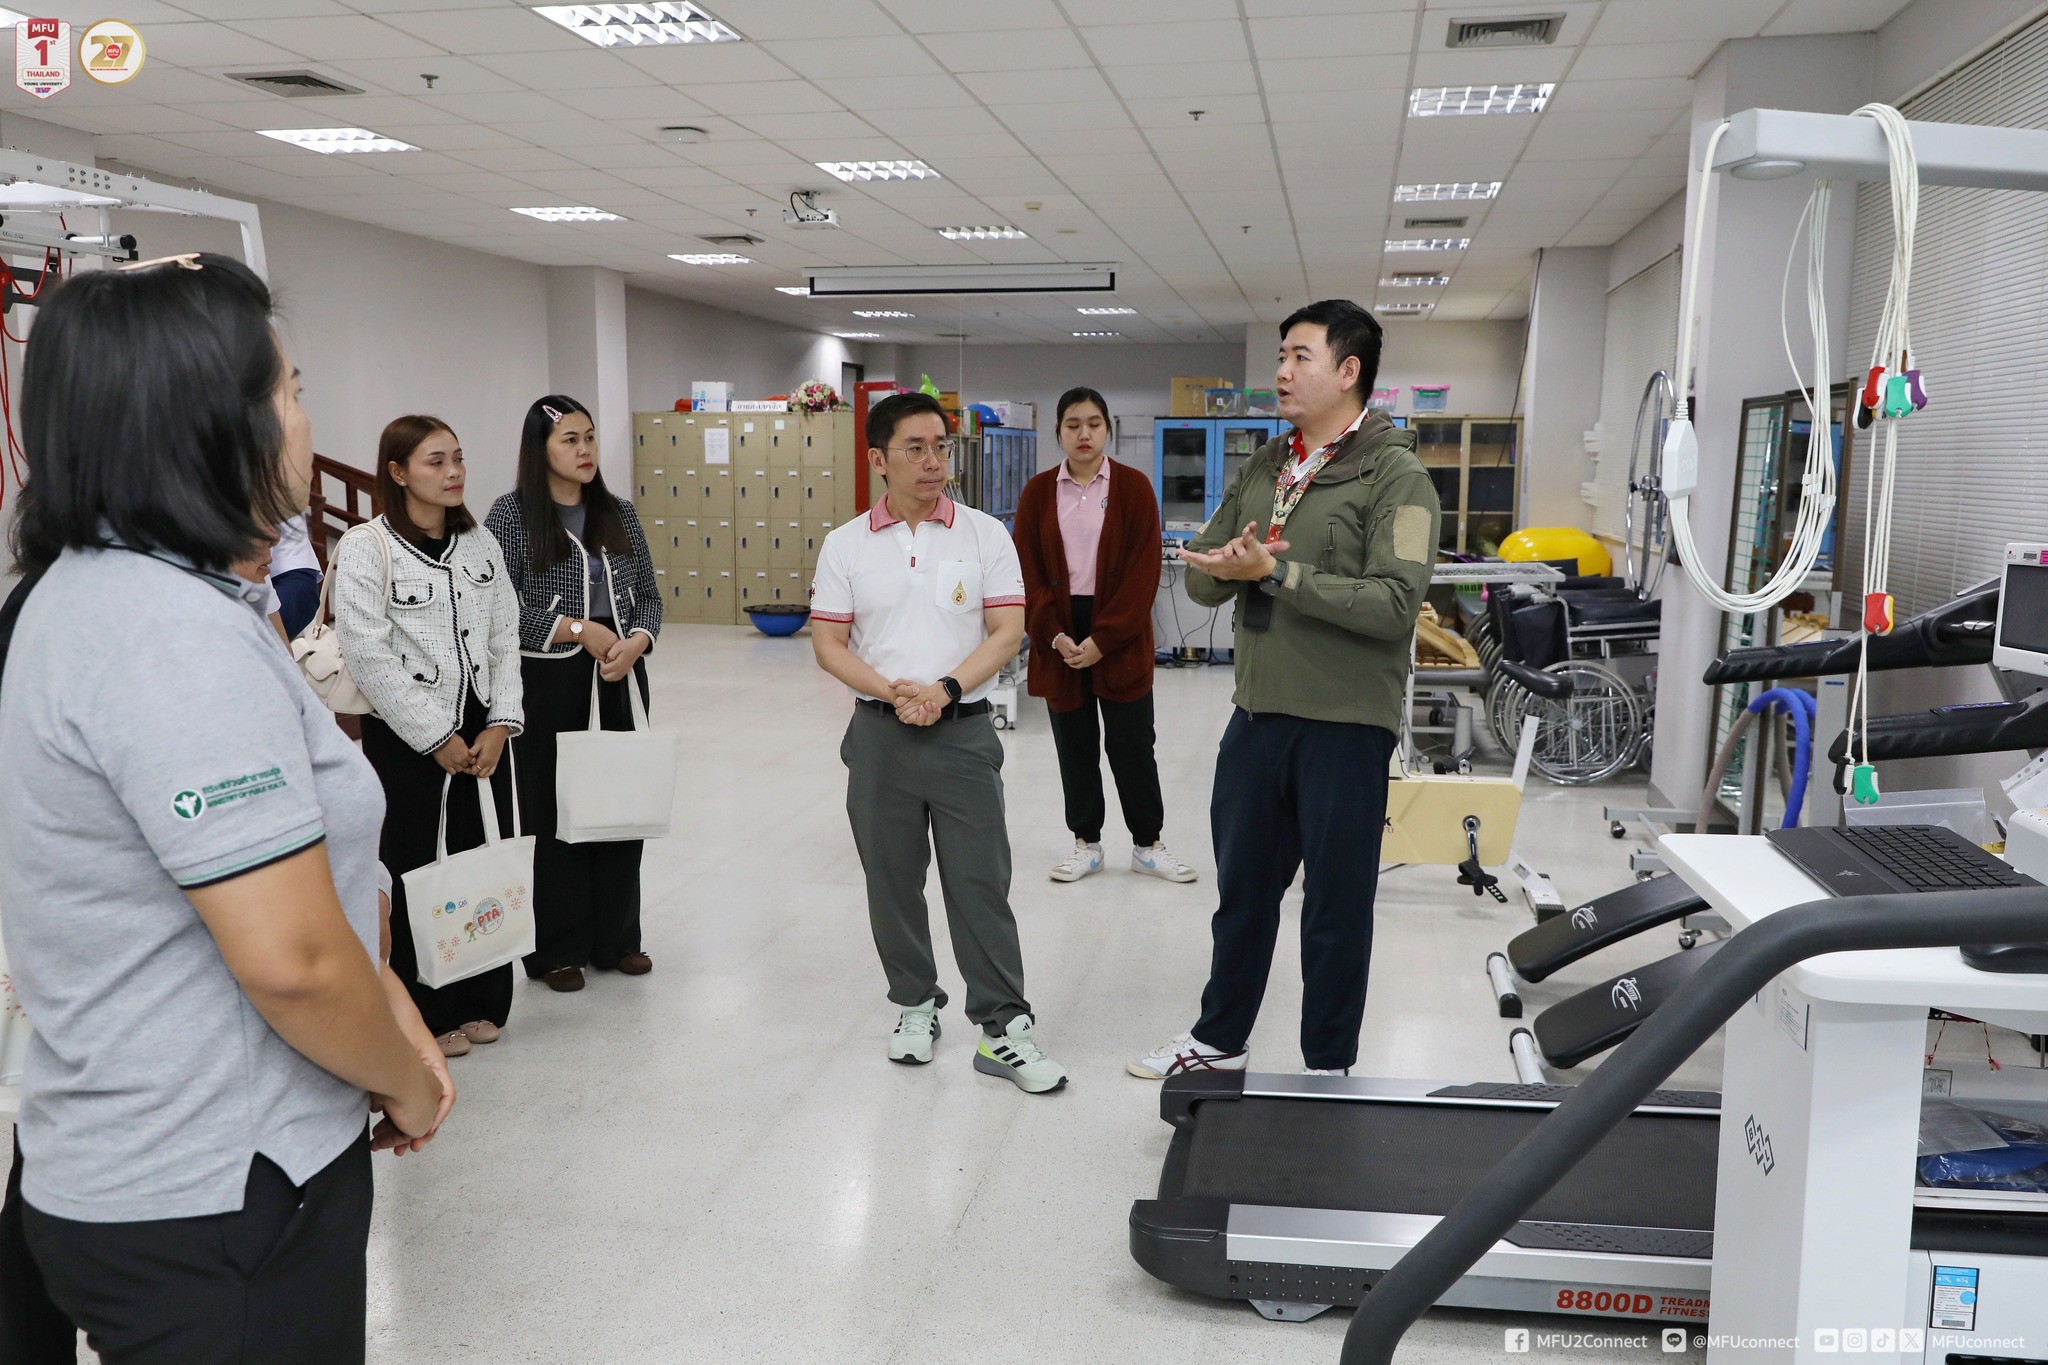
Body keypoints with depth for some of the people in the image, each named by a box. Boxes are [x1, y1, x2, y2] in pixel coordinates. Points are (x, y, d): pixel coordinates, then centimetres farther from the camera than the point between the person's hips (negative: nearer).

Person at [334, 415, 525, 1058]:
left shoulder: (481, 544, 8)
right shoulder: (365, 548, -8)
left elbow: (505, 639, 7)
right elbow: (369, 656, -14)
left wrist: (500, 725, -4)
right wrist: (437, 738, -14)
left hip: (483, 733, 5)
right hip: (405, 738, -5)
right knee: (413, 874, 3)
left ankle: (480, 1003, 24)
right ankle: (426, 1016, 17)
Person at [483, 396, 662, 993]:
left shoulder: (619, 513, 9)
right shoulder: (511, 515, -6)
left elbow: (648, 596, 11)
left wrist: (636, 642, -8)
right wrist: (579, 630, -15)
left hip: (620, 680, 5)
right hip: (549, 684, -4)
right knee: (553, 814, 3)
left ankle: (617, 938, 24)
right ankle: (558, 949, 17)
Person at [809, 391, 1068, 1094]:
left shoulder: (985, 535, 1)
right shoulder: (845, 545, 3)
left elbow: (1007, 631, -4)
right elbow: (828, 644, 1)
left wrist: (944, 690, -17)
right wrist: (893, 693, -15)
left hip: (964, 730, -2)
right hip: (880, 735, 2)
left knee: (981, 883, -1)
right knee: (892, 880, 11)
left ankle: (1001, 1027, 6)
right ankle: (916, 1004, 29)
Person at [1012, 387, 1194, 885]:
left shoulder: (1134, 487, -3)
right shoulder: (1038, 492, 3)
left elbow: (1143, 572, -8)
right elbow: (1029, 572, 1)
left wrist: (1103, 638, -14)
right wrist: (1055, 636, -12)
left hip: (1120, 636, -2)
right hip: (1059, 636, 2)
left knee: (1132, 744, 5)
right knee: (1074, 744, 10)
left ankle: (1147, 844, 19)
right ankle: (1086, 843, 24)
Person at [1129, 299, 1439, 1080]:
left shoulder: (1396, 476, -9)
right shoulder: (1261, 471, 12)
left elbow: (1395, 603, -21)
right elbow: (1201, 579, 9)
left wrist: (1274, 571, -21)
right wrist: (1230, 566, -15)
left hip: (1345, 723, -6)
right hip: (1257, 714, 6)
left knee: (1336, 905, 8)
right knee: (1242, 890, 19)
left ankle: (1329, 1068, 25)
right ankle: (1219, 1042, 36)